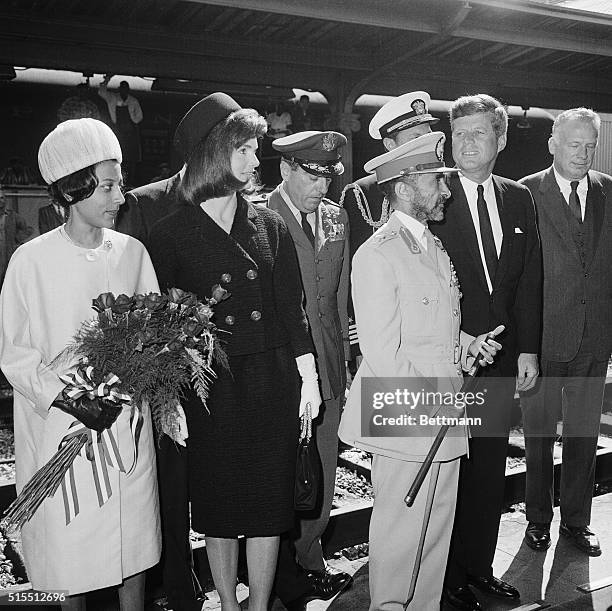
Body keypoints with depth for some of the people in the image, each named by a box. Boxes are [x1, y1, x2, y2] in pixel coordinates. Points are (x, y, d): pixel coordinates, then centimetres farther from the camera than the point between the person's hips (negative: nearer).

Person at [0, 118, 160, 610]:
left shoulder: (132, 252, 0)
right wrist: (66, 398, -16)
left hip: (127, 420, 2)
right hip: (61, 424, -2)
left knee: (134, 540, 10)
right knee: (70, 543, 9)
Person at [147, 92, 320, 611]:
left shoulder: (270, 225, 6)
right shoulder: (170, 234, -3)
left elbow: (291, 306, 5)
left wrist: (308, 374, 0)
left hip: (274, 380, 2)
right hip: (210, 388, -2)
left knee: (269, 501, 9)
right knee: (220, 507, 11)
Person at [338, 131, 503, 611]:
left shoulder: (436, 247, 15)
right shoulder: (376, 255, -14)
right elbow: (382, 351, -18)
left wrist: (469, 344, 5)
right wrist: (430, 407, -15)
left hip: (444, 414, 8)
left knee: (438, 526, 17)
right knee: (400, 530, 5)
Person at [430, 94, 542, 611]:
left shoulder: (518, 199, 10)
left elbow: (529, 280, 11)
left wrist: (528, 349, 6)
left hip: (501, 357, 5)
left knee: (490, 467, 14)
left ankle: (480, 567, 32)